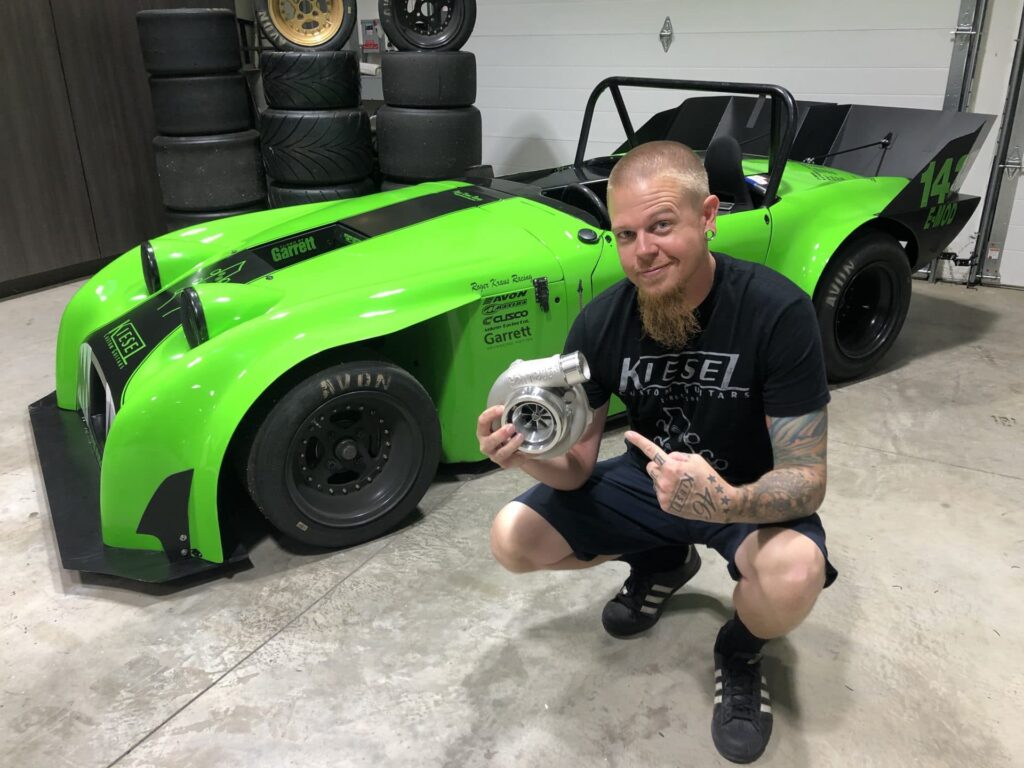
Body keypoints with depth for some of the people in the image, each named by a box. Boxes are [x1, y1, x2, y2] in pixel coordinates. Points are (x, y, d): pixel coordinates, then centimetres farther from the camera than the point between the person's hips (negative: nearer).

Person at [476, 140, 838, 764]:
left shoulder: (777, 311, -27)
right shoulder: (602, 320, -17)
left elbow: (806, 478, -24)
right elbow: (578, 467, -11)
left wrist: (726, 503, -47)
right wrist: (529, 455, -35)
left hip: (750, 497, -3)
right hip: (649, 478, 4)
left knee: (793, 574, -36)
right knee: (512, 539, -12)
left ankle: (741, 651, 3)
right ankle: (663, 561, 17)